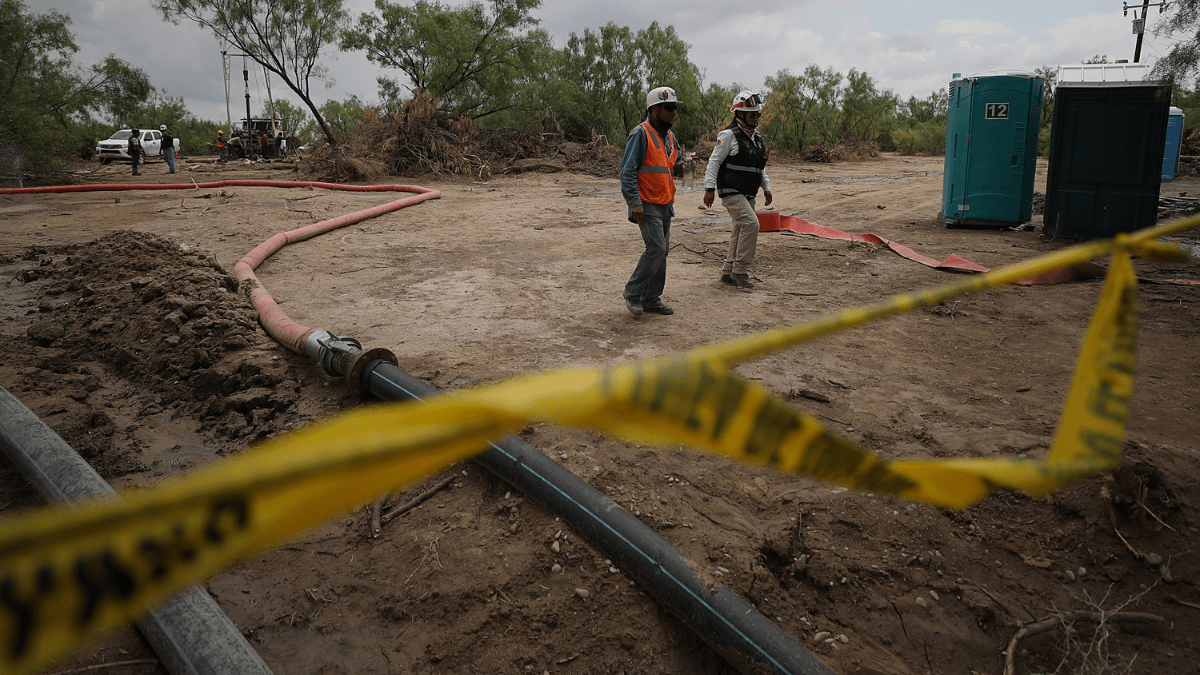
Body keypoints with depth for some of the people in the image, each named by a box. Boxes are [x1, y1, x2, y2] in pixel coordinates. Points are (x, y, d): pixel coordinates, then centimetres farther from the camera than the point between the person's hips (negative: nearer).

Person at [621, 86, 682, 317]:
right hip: (647, 204, -8)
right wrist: (635, 202, -22)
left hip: (665, 204, 8)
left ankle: (651, 299, 15)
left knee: (662, 250, 8)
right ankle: (633, 293, -1)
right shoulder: (641, 134, -11)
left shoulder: (669, 136, 15)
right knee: (656, 248, -15)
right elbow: (628, 170, -15)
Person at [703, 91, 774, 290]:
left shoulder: (757, 137, 16)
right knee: (751, 223, -21)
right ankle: (740, 270, -14)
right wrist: (709, 188, -17)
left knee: (741, 231, 10)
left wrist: (766, 188, 18)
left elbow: (760, 167, 25)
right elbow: (714, 161, -11)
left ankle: (728, 273, 19)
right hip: (731, 191, -9)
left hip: (748, 194, 9)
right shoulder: (729, 135, -9)